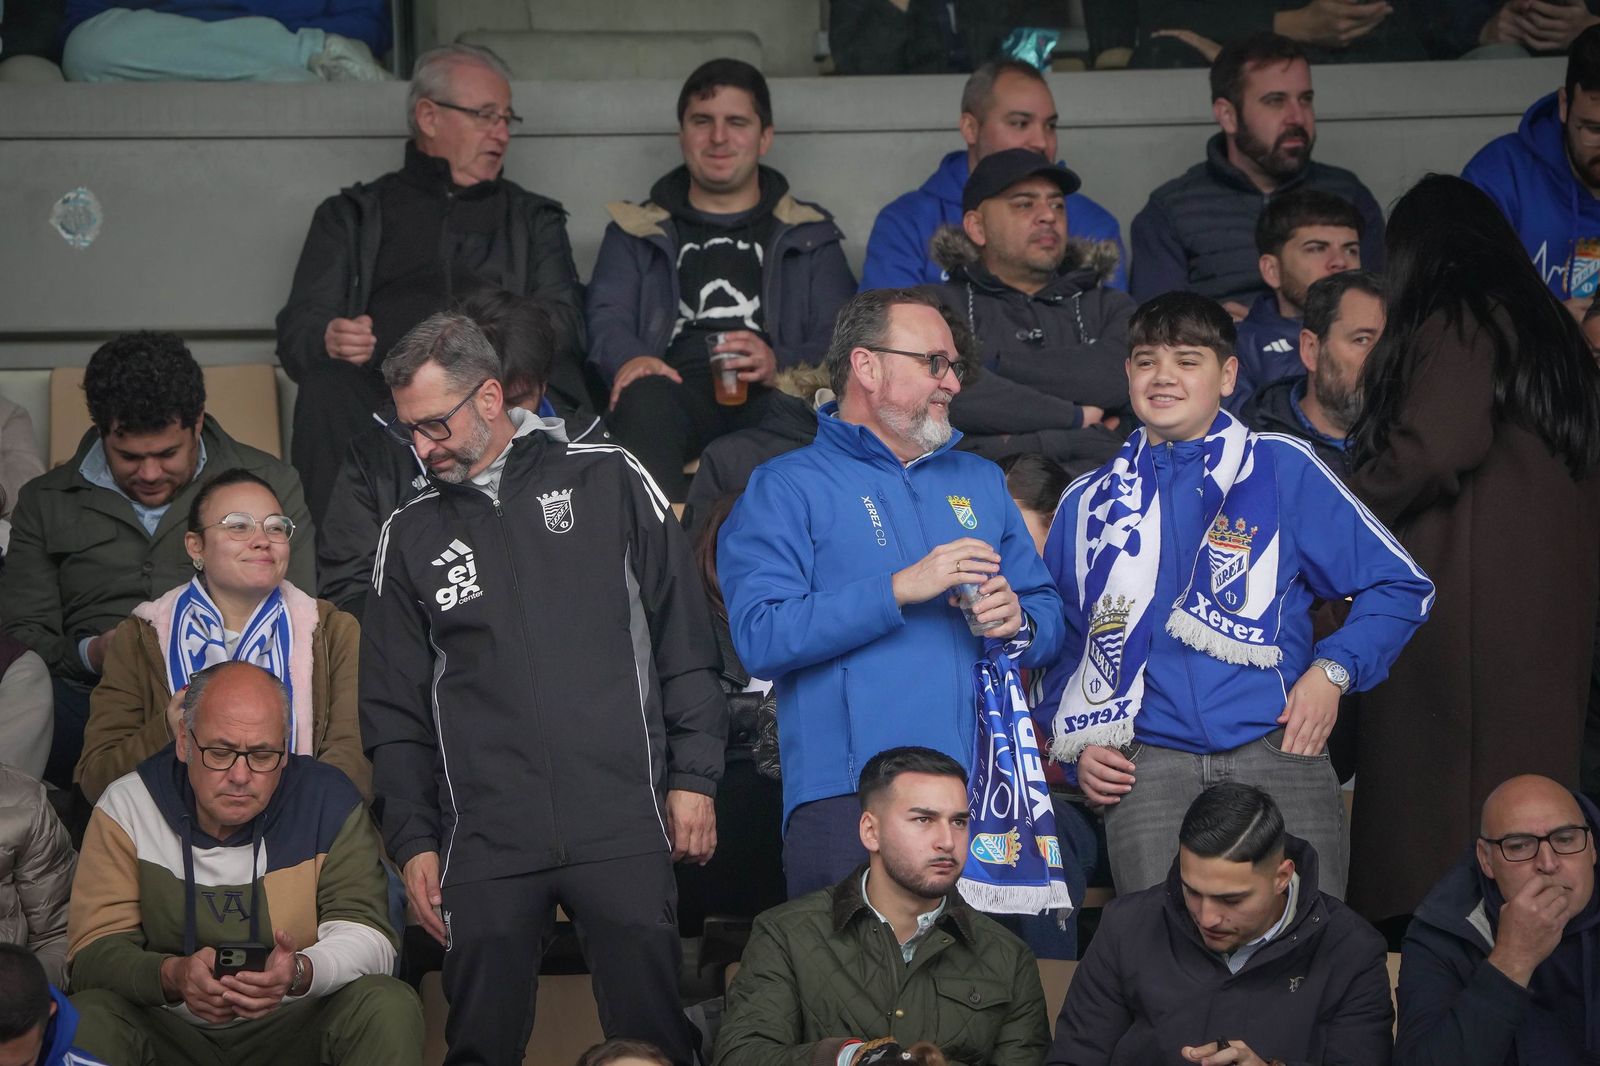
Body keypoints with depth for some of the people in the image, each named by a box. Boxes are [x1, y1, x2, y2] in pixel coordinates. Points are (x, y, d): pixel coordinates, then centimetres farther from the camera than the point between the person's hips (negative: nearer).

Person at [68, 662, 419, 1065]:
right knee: (85, 1023, -30)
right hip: (168, 1029, -1)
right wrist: (173, 977, -31)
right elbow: (94, 950, -9)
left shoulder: (329, 803, -4)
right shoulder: (127, 807, -4)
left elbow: (366, 934, -10)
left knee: (389, 1010, -24)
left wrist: (301, 973, -33)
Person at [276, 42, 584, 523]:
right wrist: (329, 340, -14)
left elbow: (563, 323, 11)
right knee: (326, 388, -34)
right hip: (383, 389, 0)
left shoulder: (534, 219, 29)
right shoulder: (352, 216, 25)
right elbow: (297, 332, 13)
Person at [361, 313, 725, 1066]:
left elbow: (685, 641, 6)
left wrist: (694, 777, 1)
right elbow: (393, 711, 14)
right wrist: (413, 839, 7)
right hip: (485, 845, 2)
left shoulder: (608, 482, 6)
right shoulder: (411, 536, 12)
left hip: (625, 832, -2)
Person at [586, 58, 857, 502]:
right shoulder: (634, 232, 30)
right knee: (644, 401, -39)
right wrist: (629, 360, -14)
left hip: (773, 399, 0)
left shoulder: (811, 236, 28)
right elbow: (607, 317, 13)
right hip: (680, 389, 0)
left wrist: (779, 365, -11)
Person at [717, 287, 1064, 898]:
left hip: (984, 795, 5)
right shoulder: (785, 488, 3)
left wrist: (1018, 623, -2)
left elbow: (1048, 612, 22)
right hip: (847, 799, -5)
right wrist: (901, 589, -16)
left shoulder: (980, 481, 22)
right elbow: (760, 637, -11)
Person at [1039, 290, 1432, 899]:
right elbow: (1062, 643, 23)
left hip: (1278, 752, -1)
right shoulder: (1090, 502, 17)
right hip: (1149, 765, 1)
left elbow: (1401, 585, 10)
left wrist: (1333, 670, -3)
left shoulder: (1283, 470, 9)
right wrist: (1079, 745, 8)